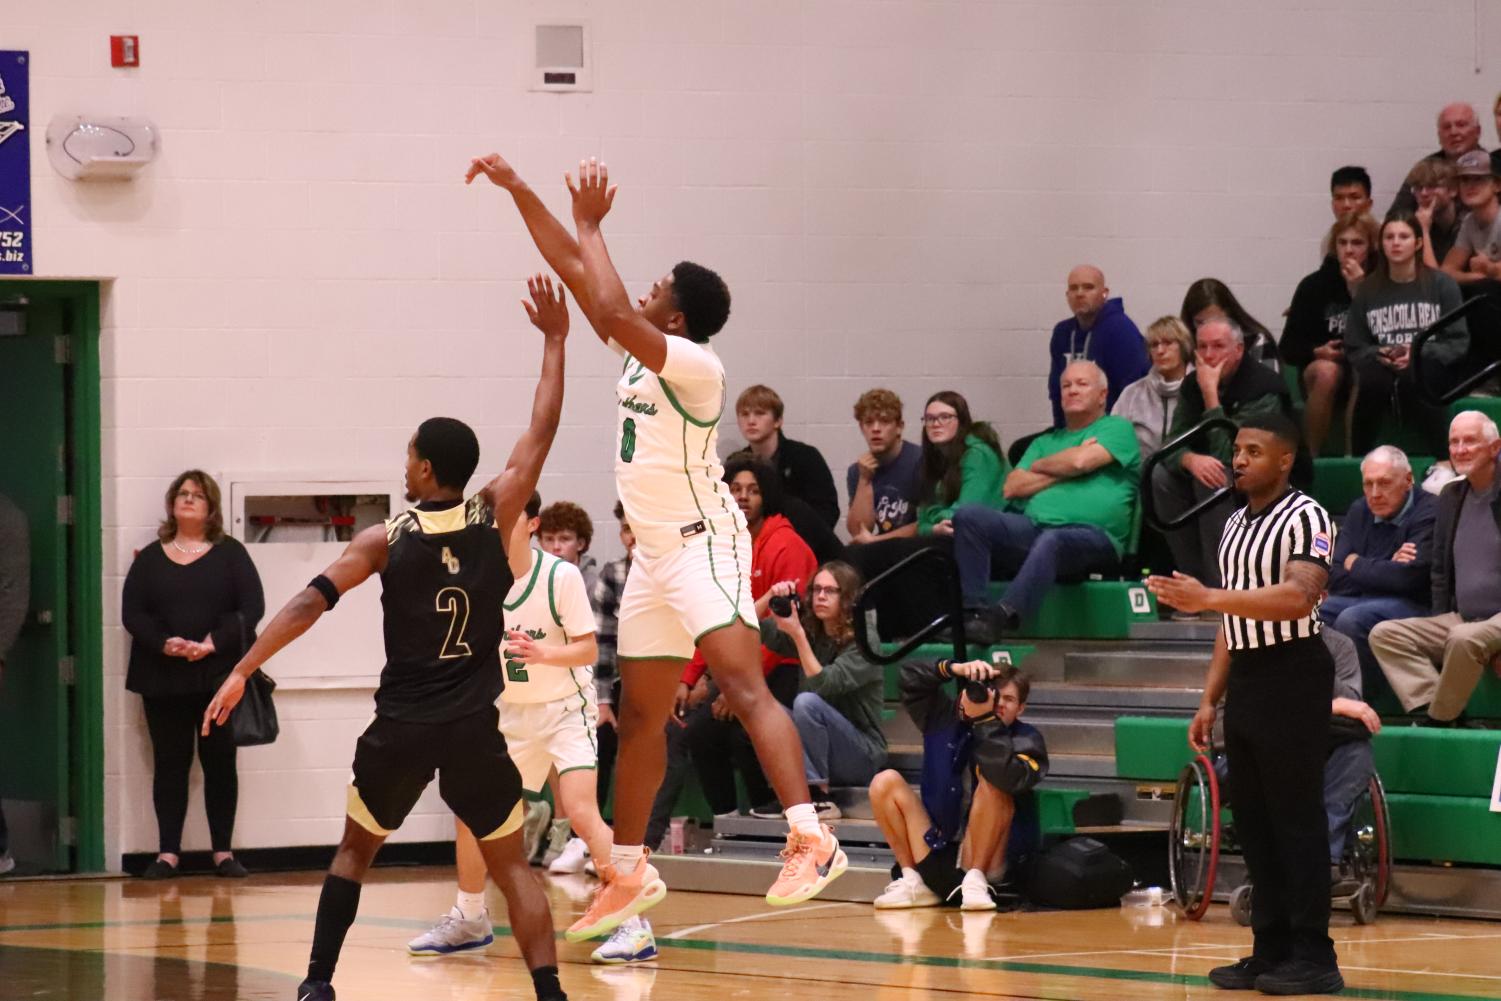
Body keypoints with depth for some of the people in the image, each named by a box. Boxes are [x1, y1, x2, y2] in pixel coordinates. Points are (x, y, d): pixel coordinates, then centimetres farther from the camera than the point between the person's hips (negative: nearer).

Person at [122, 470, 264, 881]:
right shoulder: (150, 559, 10)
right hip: (163, 678, 1)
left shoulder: (230, 554, 6)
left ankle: (223, 851, 6)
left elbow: (252, 607, -3)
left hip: (219, 674, -1)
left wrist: (215, 643, -16)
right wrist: (163, 643, -17)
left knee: (219, 762, 1)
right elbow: (131, 612, 2)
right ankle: (168, 852, 5)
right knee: (169, 763, 2)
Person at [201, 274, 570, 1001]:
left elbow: (310, 602, -9)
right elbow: (542, 431, 4)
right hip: (474, 727, 0)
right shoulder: (494, 517, -2)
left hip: (400, 727, 0)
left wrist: (241, 673, -8)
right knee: (512, 867, 8)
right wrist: (554, 340, 12)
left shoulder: (386, 540, -3)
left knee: (355, 851, 20)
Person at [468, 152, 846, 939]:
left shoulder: (696, 364, -16)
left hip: (702, 542, -10)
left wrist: (590, 223, -19)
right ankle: (627, 873, 27)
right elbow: (574, 270, 12)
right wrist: (518, 190, 8)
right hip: (655, 549, 10)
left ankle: (811, 839, -37)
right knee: (639, 717, 15)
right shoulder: (642, 352, 8)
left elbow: (611, 311, -30)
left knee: (741, 683, -26)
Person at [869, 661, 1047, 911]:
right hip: (939, 858, 4)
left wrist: (986, 720, -28)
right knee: (886, 781, -6)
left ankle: (976, 882, -22)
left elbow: (1011, 776, -28)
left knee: (993, 785, -26)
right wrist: (954, 669, -16)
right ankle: (913, 883, -6)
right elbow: (910, 677, 0)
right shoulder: (948, 719, 6)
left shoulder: (1026, 740, -6)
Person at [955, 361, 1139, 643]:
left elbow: (1081, 461, -5)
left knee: (1052, 541, -41)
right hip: (1032, 529, 6)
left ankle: (999, 618, -54)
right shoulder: (1046, 442, 31)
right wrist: (1063, 472, 5)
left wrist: (1040, 467, 13)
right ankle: (974, 612, -31)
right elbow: (1012, 488, 15)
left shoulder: (1118, 429, 16)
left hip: (1091, 533, -6)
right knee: (969, 515, -18)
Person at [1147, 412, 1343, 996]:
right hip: (1245, 679, 9)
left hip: (1291, 678, -9)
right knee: (1252, 823, 9)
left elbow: (1298, 598, -26)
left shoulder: (1305, 519, -10)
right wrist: (1209, 699, 16)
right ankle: (1272, 950, 14)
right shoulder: (1235, 525, 16)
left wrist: (1207, 598, -30)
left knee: (1296, 822, -7)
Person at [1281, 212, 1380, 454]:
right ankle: (1311, 455, -26)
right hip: (1322, 363, 0)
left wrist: (1359, 291, -19)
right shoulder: (1314, 285, 0)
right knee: (1327, 371, -35)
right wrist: (1317, 351, -18)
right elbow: (1289, 348, 2)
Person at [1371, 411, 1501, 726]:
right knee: (1384, 634, -9)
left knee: (1464, 638, -38)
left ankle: (1438, 721, -22)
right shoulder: (1451, 497, 14)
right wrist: (1438, 624, 8)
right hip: (1460, 618, 8)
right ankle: (1433, 709, -21)